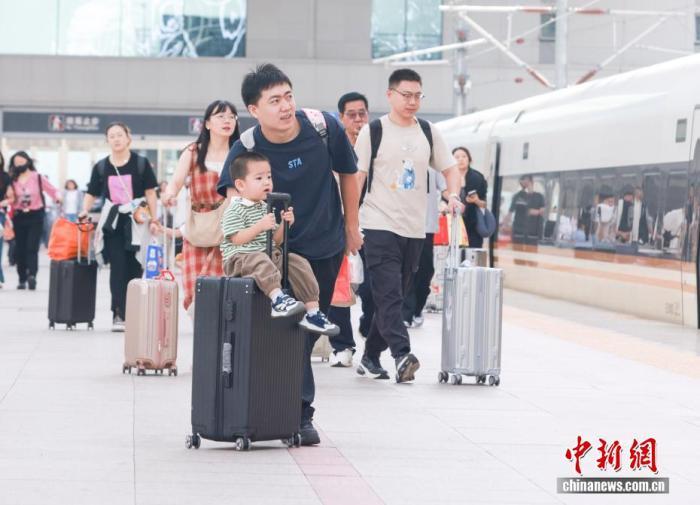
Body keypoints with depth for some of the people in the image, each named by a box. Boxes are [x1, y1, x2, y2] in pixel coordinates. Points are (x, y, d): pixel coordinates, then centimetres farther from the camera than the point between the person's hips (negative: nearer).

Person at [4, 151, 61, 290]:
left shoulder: (38, 177, 0)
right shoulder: (13, 181, 7)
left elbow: (52, 190, 1)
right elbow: (10, 200, 13)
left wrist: (57, 197, -17)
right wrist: (10, 198, -8)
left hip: (35, 216, -3)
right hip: (19, 216, 3)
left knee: (32, 247, -14)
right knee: (20, 249, 3)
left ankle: (32, 274, -25)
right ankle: (22, 279, 9)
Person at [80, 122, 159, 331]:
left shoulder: (141, 164, 1)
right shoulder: (101, 167, 6)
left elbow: (150, 193, 2)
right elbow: (91, 194, 10)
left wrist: (154, 220, -2)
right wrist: (84, 212, -7)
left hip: (136, 222, -1)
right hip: (112, 222, 1)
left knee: (133, 267, 0)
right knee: (117, 267, -3)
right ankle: (119, 314, -2)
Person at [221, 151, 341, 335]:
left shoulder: (266, 208, 18)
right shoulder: (235, 210, -5)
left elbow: (276, 240, 16)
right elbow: (236, 239, -17)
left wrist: (285, 224, -2)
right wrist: (260, 226, -22)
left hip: (269, 255, 7)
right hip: (240, 258, -7)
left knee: (299, 264, -9)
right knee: (261, 262, -39)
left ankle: (312, 312, -13)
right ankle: (278, 299, -57)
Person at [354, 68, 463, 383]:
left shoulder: (428, 133, 10)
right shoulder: (373, 131, -2)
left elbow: (450, 168, 18)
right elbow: (356, 177, -3)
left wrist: (454, 195, -3)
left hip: (415, 229, 5)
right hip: (380, 226, -5)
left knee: (391, 297, 11)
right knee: (388, 295, -16)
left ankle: (370, 358, 21)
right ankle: (402, 355, -25)